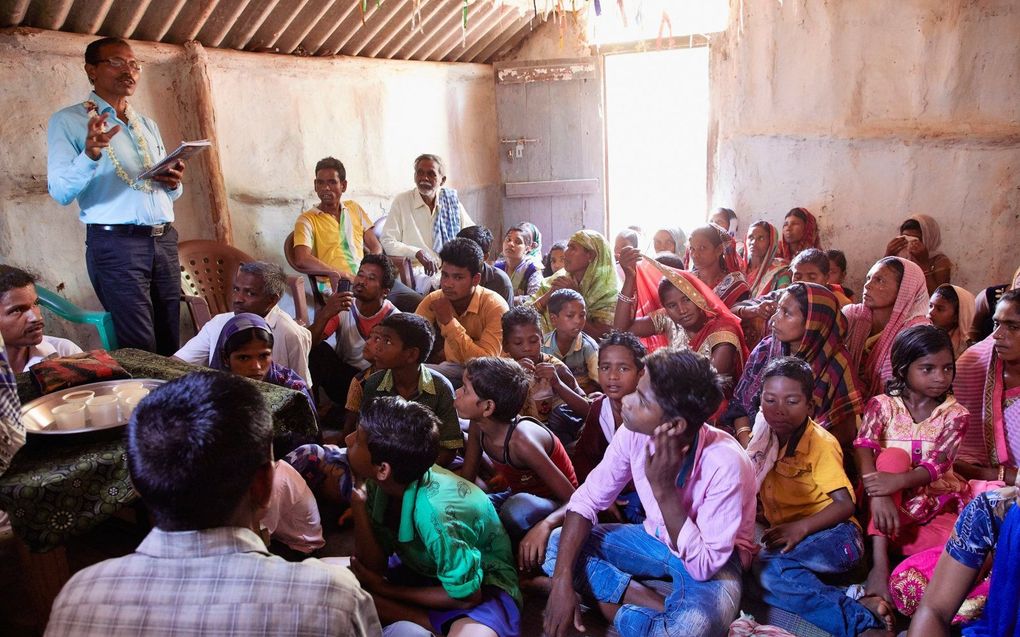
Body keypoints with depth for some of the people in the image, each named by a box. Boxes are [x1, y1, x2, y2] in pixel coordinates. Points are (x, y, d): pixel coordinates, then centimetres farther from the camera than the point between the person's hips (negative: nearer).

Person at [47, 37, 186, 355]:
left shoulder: (148, 125, 21)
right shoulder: (67, 121, 3)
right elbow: (60, 192, -7)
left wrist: (174, 183, 0)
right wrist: (90, 154, -25)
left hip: (164, 241, 5)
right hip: (115, 244, -5)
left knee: (171, 345, 3)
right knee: (141, 351, -9)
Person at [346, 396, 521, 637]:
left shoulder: (432, 512, -34)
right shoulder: (379, 484, -14)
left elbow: (467, 596, -21)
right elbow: (375, 567, -9)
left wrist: (384, 589, -11)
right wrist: (357, 503, -23)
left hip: (482, 585, -7)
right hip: (423, 570, 8)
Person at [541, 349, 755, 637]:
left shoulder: (725, 463, -32)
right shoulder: (635, 433, -19)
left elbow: (704, 567, -29)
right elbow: (587, 500, -11)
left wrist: (664, 488, -36)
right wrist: (562, 581, -22)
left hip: (713, 560, -6)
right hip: (656, 539, 6)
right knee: (557, 543, -12)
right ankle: (665, 610, -15)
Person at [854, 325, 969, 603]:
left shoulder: (955, 414, -1)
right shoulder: (882, 405, -3)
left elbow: (937, 464, -15)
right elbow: (864, 448, -19)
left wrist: (898, 481, -35)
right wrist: (878, 494, -37)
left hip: (936, 500, 1)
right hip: (891, 499, -1)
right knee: (894, 455, -33)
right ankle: (880, 564, -38)